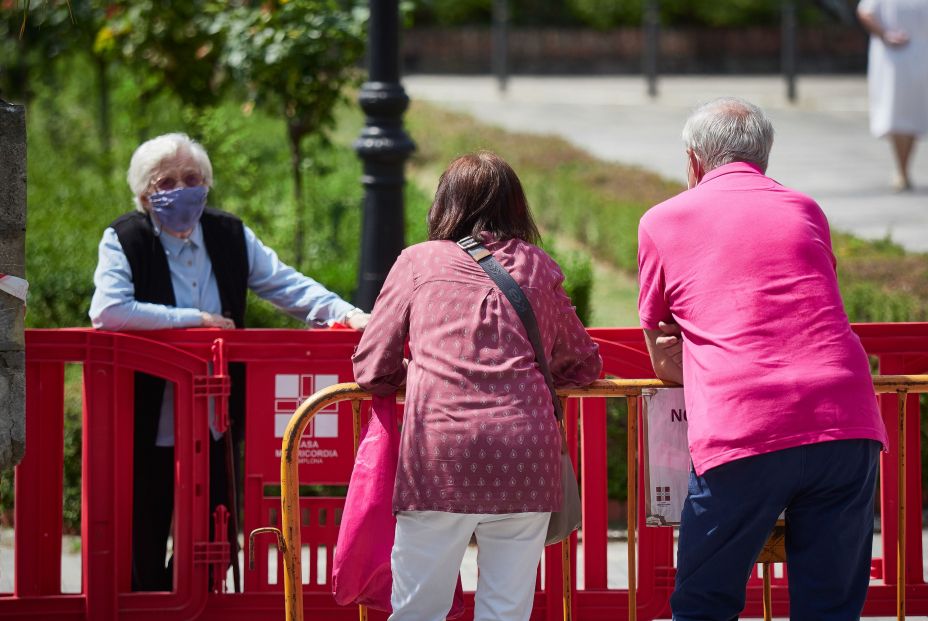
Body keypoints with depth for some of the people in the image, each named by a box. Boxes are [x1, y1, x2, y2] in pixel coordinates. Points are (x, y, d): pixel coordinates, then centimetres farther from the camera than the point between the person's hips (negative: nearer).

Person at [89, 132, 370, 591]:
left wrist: (344, 313, -10)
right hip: (147, 430, -4)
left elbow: (285, 285, 7)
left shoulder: (230, 237, 6)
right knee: (142, 557, 2)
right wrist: (195, 319, -19)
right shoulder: (124, 240, -8)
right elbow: (108, 311, -23)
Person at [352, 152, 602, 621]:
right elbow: (584, 365, 26)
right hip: (526, 459, 2)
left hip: (439, 458, -2)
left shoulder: (418, 261, 12)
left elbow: (371, 371, 11)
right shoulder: (537, 267, 17)